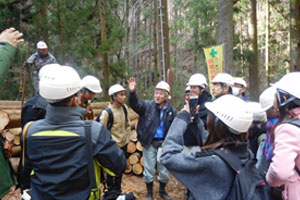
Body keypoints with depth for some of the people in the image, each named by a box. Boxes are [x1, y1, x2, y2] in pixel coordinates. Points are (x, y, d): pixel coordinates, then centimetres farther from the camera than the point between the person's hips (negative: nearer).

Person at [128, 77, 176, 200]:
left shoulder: (171, 110, -2)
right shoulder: (147, 105, -7)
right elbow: (135, 104, -24)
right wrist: (132, 92, -43)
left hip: (164, 143, 2)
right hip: (149, 143, -1)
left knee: (164, 169, 12)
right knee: (149, 169, 9)